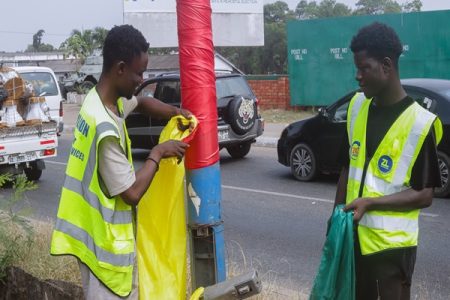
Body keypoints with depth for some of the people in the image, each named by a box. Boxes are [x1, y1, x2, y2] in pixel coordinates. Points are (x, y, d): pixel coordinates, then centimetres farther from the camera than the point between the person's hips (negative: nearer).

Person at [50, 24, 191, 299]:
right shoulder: (106, 128, -29)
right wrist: (158, 153, -9)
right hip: (105, 242, -10)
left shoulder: (108, 99, 1)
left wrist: (175, 112, 8)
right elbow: (132, 193, -22)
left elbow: (141, 103, 24)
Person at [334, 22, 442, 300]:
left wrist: (370, 203, -22)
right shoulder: (357, 106, 2)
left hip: (392, 244, -5)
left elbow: (424, 196, -14)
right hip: (354, 237, 6)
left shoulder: (419, 123, -15)